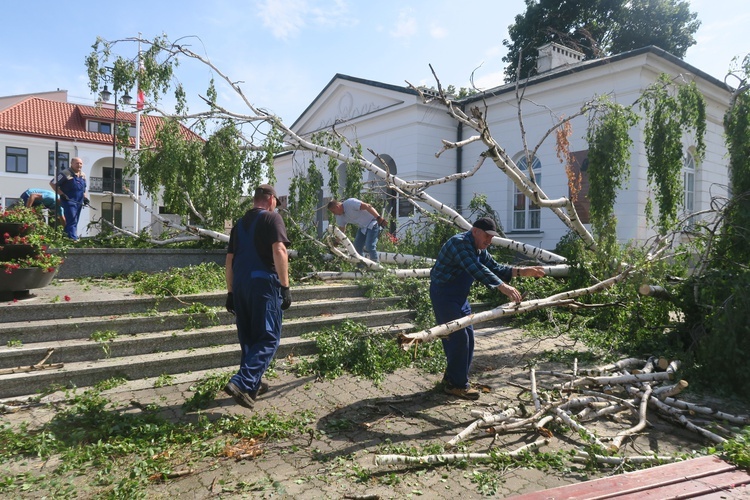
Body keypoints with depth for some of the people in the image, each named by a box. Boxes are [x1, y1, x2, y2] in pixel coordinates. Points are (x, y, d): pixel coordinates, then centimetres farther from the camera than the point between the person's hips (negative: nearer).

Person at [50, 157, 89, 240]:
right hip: (69, 201, -8)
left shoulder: (83, 175, 14)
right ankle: (73, 239, -18)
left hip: (79, 202, 8)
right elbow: (52, 183, -8)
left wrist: (85, 198, 13)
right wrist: (61, 194, -13)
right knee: (72, 221, -13)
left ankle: (66, 237, 22)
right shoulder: (65, 173, -9)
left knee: (75, 222, 12)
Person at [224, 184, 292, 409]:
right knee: (268, 338, -3)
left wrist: (230, 292, 23)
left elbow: (229, 260, 19)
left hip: (240, 284, 7)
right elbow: (279, 251, -15)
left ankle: (252, 384, 25)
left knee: (248, 337, 16)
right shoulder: (272, 218, -1)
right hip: (264, 283, -7)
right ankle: (242, 382, -16)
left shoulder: (240, 223, 19)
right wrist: (285, 286, -15)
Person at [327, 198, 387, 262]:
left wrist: (379, 218, -36)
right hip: (363, 227, 9)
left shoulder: (350, 203, -21)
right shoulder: (340, 216, 6)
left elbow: (368, 206, -28)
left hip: (372, 224, -9)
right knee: (356, 247, 5)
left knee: (369, 247, -20)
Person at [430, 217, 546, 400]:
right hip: (443, 294, -10)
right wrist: (502, 286, -39)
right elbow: (476, 269, -32)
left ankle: (451, 377, 23)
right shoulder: (459, 243, -21)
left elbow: (495, 268, 12)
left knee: (467, 336, 11)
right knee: (459, 337, -11)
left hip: (459, 296, 10)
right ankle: (457, 384, -1)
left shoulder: (479, 250, 11)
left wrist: (521, 271, 0)